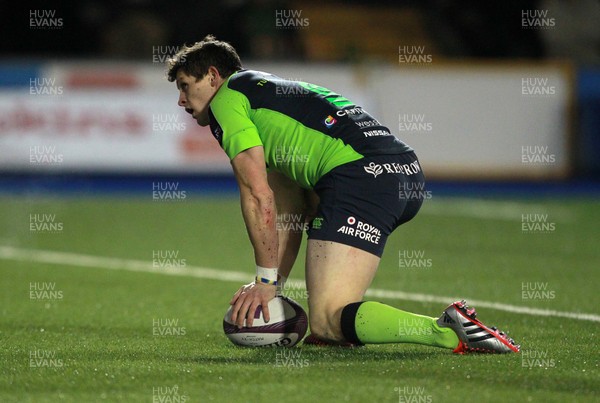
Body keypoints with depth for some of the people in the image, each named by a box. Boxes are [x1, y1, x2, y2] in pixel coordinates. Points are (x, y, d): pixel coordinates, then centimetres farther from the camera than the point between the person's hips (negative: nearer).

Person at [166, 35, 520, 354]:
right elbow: (287, 214, 33)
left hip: (359, 174, -10)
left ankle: (449, 330, -31)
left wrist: (266, 280, 5)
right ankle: (339, 328, 22)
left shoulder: (226, 99, 9)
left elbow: (258, 196, 0)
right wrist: (273, 285, 28)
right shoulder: (269, 91, 36)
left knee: (327, 321, -13)